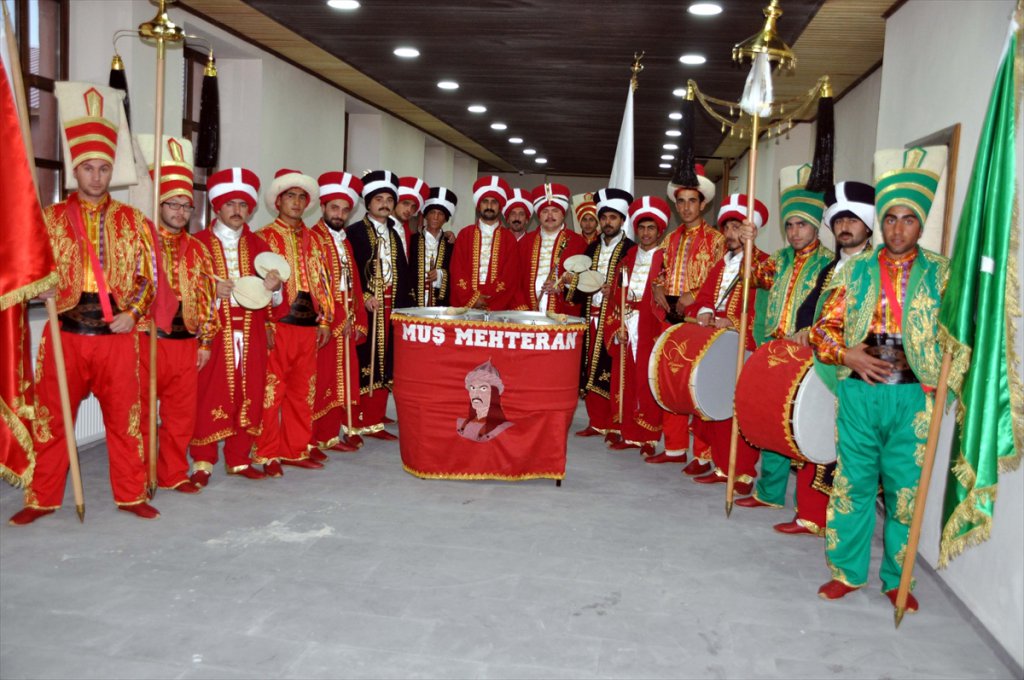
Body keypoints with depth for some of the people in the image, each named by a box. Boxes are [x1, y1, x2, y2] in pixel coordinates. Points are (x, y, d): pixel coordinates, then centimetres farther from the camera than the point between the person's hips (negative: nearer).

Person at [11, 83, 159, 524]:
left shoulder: (132, 221, 7)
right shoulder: (50, 219, 7)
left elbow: (147, 276, 8)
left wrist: (134, 313, -6)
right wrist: (41, 290, -12)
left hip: (117, 335, 0)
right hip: (66, 334, 1)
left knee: (125, 419, 5)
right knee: (52, 419, 6)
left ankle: (131, 495, 18)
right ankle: (43, 499, 21)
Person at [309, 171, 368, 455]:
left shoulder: (345, 242, 18)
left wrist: (358, 320, 7)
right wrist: (336, 320, -14)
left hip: (348, 322, 8)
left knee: (345, 376, 10)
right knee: (324, 376, -4)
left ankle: (342, 427, 18)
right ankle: (324, 435, 2)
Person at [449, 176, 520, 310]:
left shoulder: (509, 238, 5)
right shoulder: (464, 234, 9)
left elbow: (510, 276, -1)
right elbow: (457, 271, 3)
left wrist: (490, 303, -10)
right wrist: (472, 298, -8)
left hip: (498, 308, -1)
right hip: (465, 306, 1)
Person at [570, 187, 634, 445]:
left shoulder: (631, 249, -1)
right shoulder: (592, 248, 17)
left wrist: (614, 291, -24)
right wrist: (579, 286, -2)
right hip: (592, 316, 6)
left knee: (614, 372, -5)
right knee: (591, 371, 7)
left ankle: (615, 428, 2)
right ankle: (596, 423, 18)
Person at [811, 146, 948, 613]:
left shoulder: (940, 275, 5)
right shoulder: (856, 271, 8)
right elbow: (823, 330, 7)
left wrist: (941, 380, -13)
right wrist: (851, 355, -10)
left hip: (912, 396, -1)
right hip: (859, 393, 1)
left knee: (904, 491, 6)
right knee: (853, 484, 8)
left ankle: (897, 579, 23)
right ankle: (847, 571, 22)